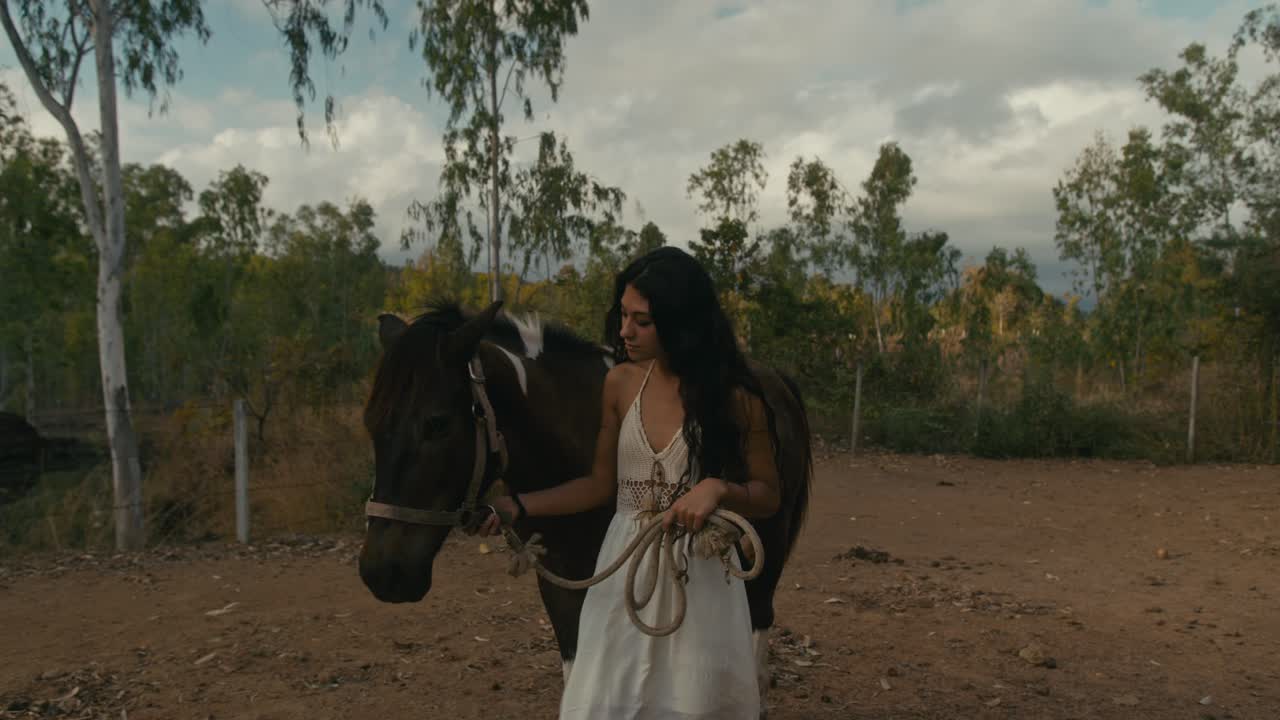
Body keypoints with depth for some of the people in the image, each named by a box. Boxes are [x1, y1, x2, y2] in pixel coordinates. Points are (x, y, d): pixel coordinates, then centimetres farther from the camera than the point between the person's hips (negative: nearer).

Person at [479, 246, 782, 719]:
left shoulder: (735, 399, -11)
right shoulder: (620, 384, -1)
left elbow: (768, 497, -2)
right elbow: (601, 485, 6)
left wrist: (718, 488, -21)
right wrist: (518, 506, -2)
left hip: (700, 578, -3)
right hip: (625, 573, 3)